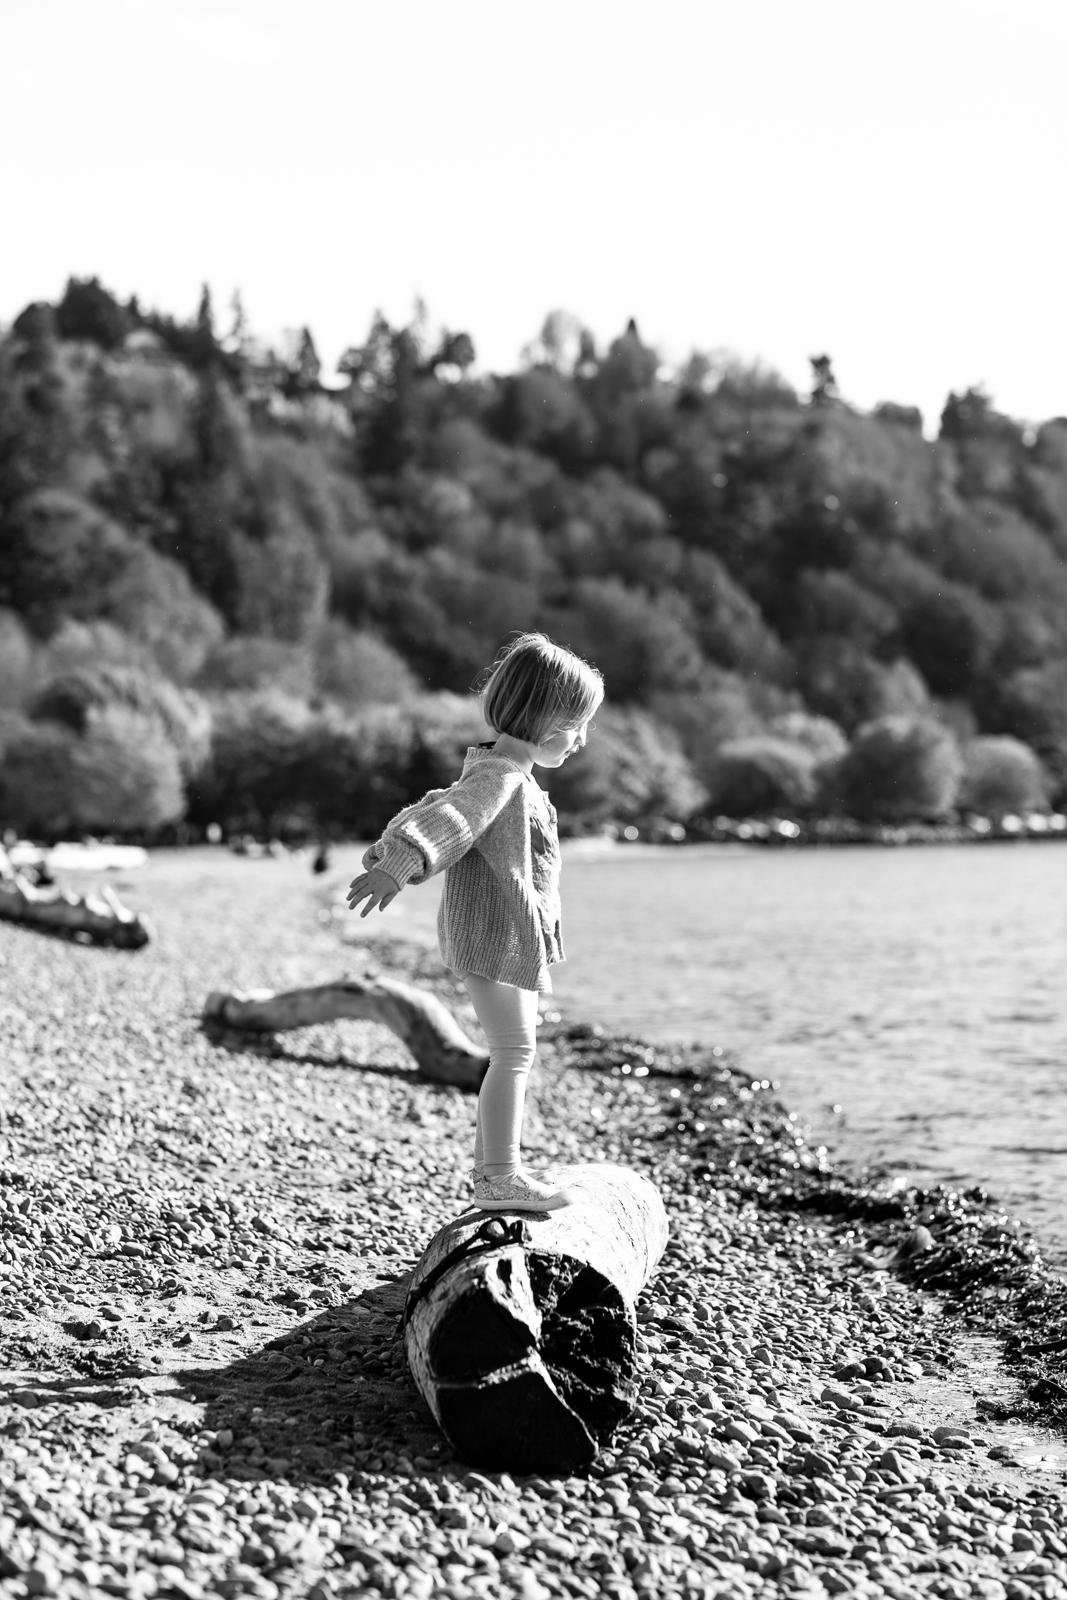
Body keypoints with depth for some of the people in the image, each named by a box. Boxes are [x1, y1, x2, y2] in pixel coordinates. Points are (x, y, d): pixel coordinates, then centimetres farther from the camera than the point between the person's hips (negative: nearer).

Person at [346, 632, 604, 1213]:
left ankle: (495, 1168, 23)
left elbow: (435, 812, 26)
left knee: (513, 1052, 15)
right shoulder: (500, 776, -16)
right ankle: (499, 1178, -6)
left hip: (512, 938, 10)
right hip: (494, 934, -10)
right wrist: (396, 867, -46)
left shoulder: (504, 774, 18)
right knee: (514, 1051, -9)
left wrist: (385, 855, 34)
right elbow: (443, 818, -32)